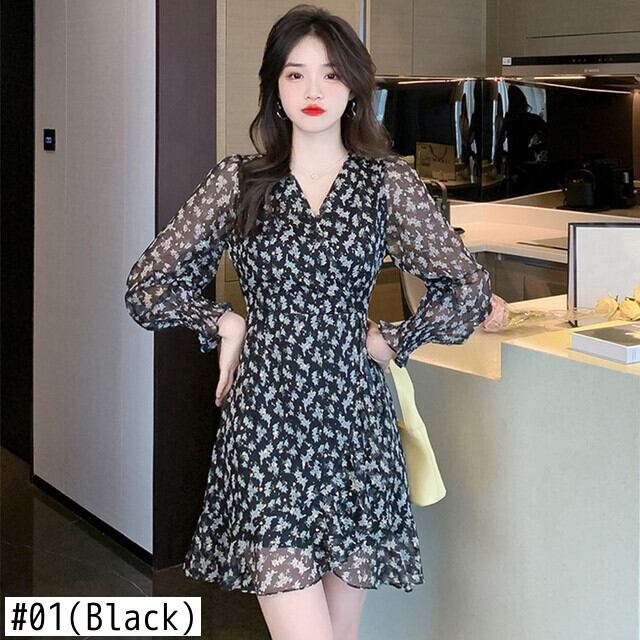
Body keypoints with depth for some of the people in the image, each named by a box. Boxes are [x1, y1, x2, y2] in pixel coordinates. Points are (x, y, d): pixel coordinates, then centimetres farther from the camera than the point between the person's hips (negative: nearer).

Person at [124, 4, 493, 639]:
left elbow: (467, 290, 6)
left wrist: (393, 342, 3)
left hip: (354, 415, 1)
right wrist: (223, 323, 0)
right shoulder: (237, 180, 5)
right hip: (264, 421, -1)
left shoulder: (388, 182, 4)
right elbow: (148, 285, 10)